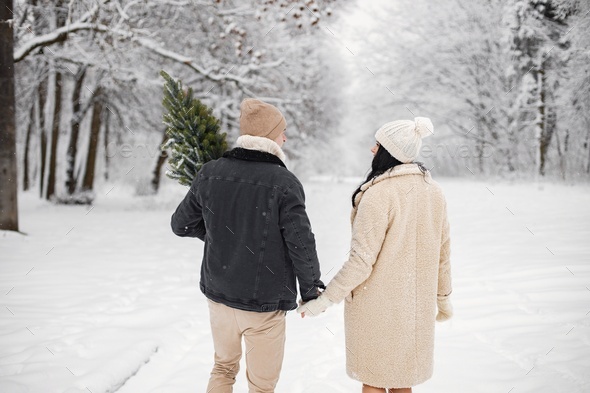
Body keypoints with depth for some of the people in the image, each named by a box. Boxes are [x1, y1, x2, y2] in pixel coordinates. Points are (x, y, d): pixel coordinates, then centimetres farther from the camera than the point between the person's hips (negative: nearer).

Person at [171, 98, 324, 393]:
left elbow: (181, 224, 3)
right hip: (265, 302, -4)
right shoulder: (284, 183, -18)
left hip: (218, 294, 5)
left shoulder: (210, 173, -5)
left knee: (223, 368, 27)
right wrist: (311, 289, -2)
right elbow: (301, 244, -17)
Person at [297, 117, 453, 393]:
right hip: (416, 305, 7)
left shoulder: (378, 194, -20)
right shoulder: (433, 191, 1)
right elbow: (442, 253, 9)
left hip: (377, 305, -6)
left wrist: (325, 300, -13)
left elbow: (361, 261, -21)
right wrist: (443, 298, 21)